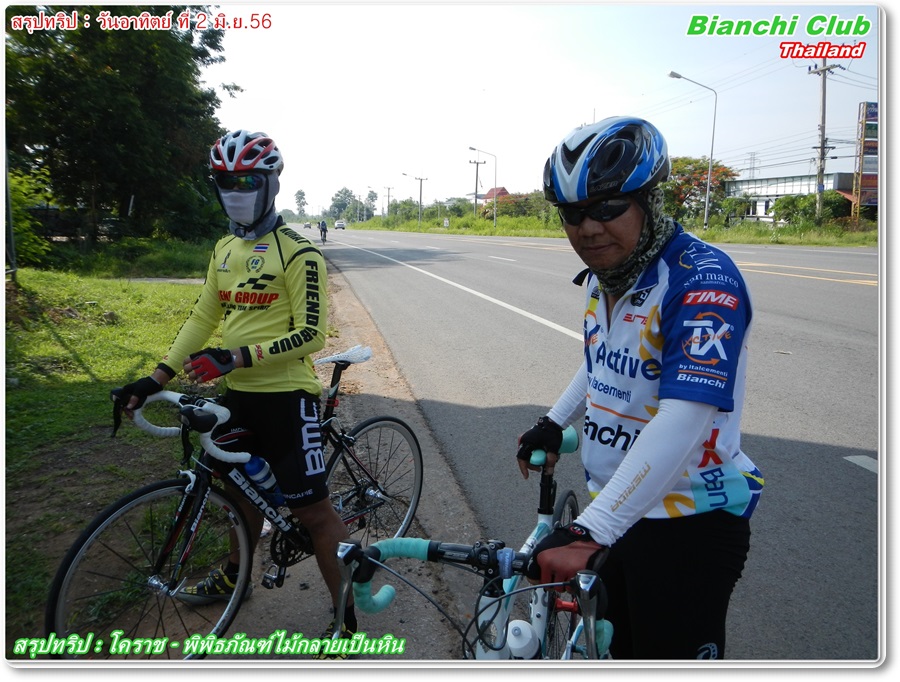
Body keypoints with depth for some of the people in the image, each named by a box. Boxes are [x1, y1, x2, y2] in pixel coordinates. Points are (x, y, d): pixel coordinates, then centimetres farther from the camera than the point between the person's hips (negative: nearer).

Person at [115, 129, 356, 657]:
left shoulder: (298, 253, -14)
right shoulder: (225, 250, 11)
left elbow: (310, 335, -18)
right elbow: (204, 318, 14)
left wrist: (237, 357, -27)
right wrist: (158, 376, 6)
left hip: (286, 395, -7)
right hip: (238, 394, 7)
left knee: (313, 509, -1)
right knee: (244, 488, 25)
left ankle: (347, 620, 12)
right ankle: (234, 576, 49)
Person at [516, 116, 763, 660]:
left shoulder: (704, 279, -24)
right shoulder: (603, 274, 2)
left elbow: (684, 421, -36)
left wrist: (587, 534, -40)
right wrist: (555, 422, 18)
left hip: (690, 521, -7)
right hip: (615, 508, 8)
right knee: (622, 649, 22)